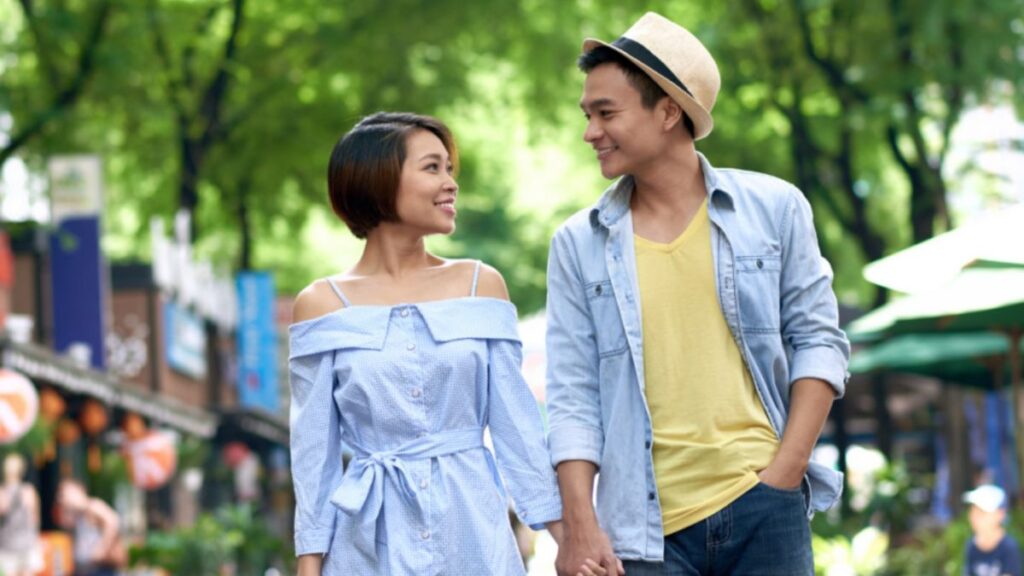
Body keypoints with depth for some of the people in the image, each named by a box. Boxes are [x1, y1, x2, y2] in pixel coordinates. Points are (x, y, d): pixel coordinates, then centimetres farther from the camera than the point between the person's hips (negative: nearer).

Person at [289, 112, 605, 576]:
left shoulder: (481, 285, 5)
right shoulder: (322, 305, 1)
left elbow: (515, 423, 6)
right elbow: (314, 451, 3)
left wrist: (565, 531, 2)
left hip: (474, 530, 1)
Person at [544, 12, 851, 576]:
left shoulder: (774, 208, 4)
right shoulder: (578, 244, 5)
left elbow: (818, 342, 6)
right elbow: (572, 397, 3)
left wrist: (786, 472, -4)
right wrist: (580, 524, -7)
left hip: (763, 510, 0)